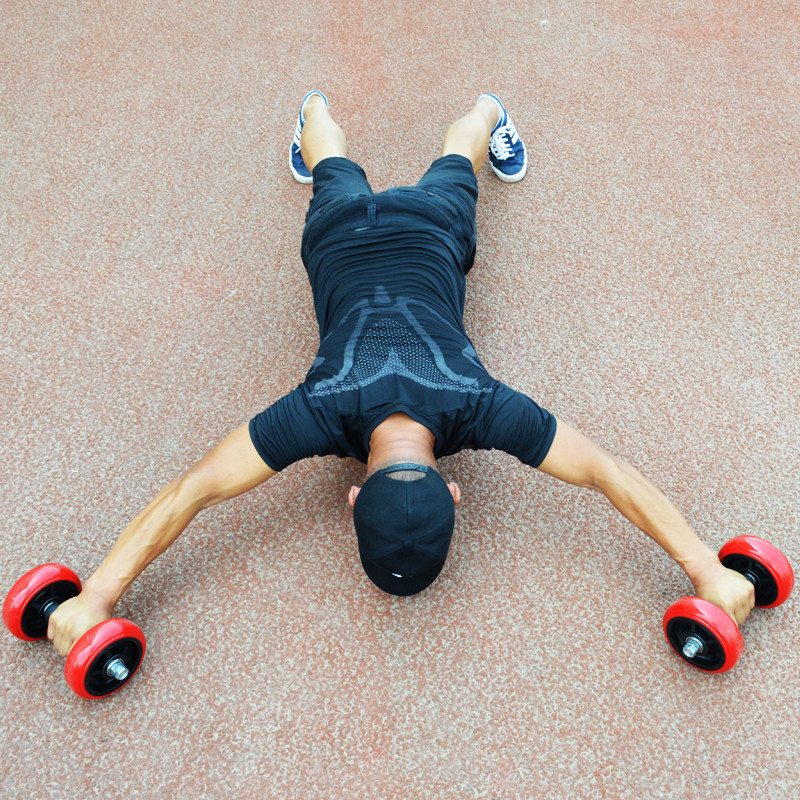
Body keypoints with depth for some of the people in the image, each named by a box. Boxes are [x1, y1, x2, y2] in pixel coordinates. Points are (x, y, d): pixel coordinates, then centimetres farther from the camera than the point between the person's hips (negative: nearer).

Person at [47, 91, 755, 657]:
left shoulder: (477, 404, -41)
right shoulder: (323, 410, -42)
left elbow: (610, 472, -36)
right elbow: (191, 490, -38)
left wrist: (711, 571, -34)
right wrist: (95, 595, -40)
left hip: (432, 226, 0)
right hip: (344, 231, 0)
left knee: (450, 165, 34)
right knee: (338, 178, 36)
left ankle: (487, 111, 65)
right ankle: (317, 109, 66)